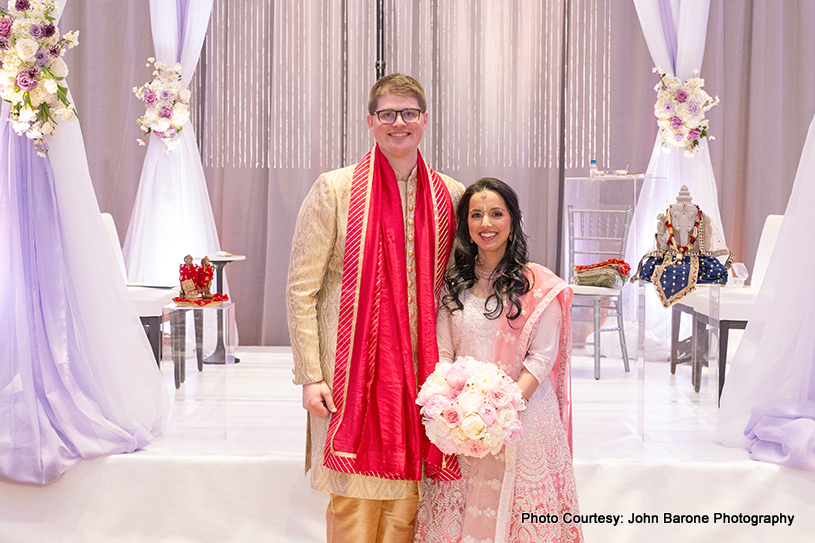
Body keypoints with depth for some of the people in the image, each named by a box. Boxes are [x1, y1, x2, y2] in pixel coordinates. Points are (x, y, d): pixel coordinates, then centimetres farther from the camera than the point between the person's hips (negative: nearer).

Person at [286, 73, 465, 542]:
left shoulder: (450, 196, 8)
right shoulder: (335, 189, -2)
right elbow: (301, 289, -2)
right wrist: (310, 376, -8)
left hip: (418, 376, 3)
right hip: (350, 374, -3)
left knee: (405, 504, 8)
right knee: (353, 504, 1)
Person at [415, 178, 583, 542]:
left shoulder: (538, 285, -4)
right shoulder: (454, 283, 8)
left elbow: (542, 356, -8)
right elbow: (443, 352, 7)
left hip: (524, 413, -3)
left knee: (518, 512, 1)